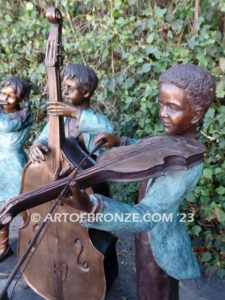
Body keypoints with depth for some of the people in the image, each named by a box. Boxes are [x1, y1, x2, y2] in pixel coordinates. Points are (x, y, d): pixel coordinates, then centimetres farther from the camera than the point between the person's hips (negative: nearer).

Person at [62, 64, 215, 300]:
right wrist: (121, 142, -4)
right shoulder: (175, 139, -9)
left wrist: (90, 206, -61)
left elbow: (145, 216, -45)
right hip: (154, 232, 8)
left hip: (158, 242, -7)